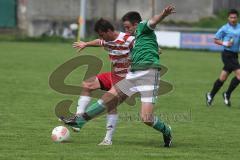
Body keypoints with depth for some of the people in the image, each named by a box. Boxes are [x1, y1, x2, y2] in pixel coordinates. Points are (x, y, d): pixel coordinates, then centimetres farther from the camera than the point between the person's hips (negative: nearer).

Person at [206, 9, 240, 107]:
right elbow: (216, 40, 1)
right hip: (227, 54, -6)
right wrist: (224, 43, -15)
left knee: (223, 78, 10)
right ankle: (227, 94, -4)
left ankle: (211, 95, 23)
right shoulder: (224, 28, -5)